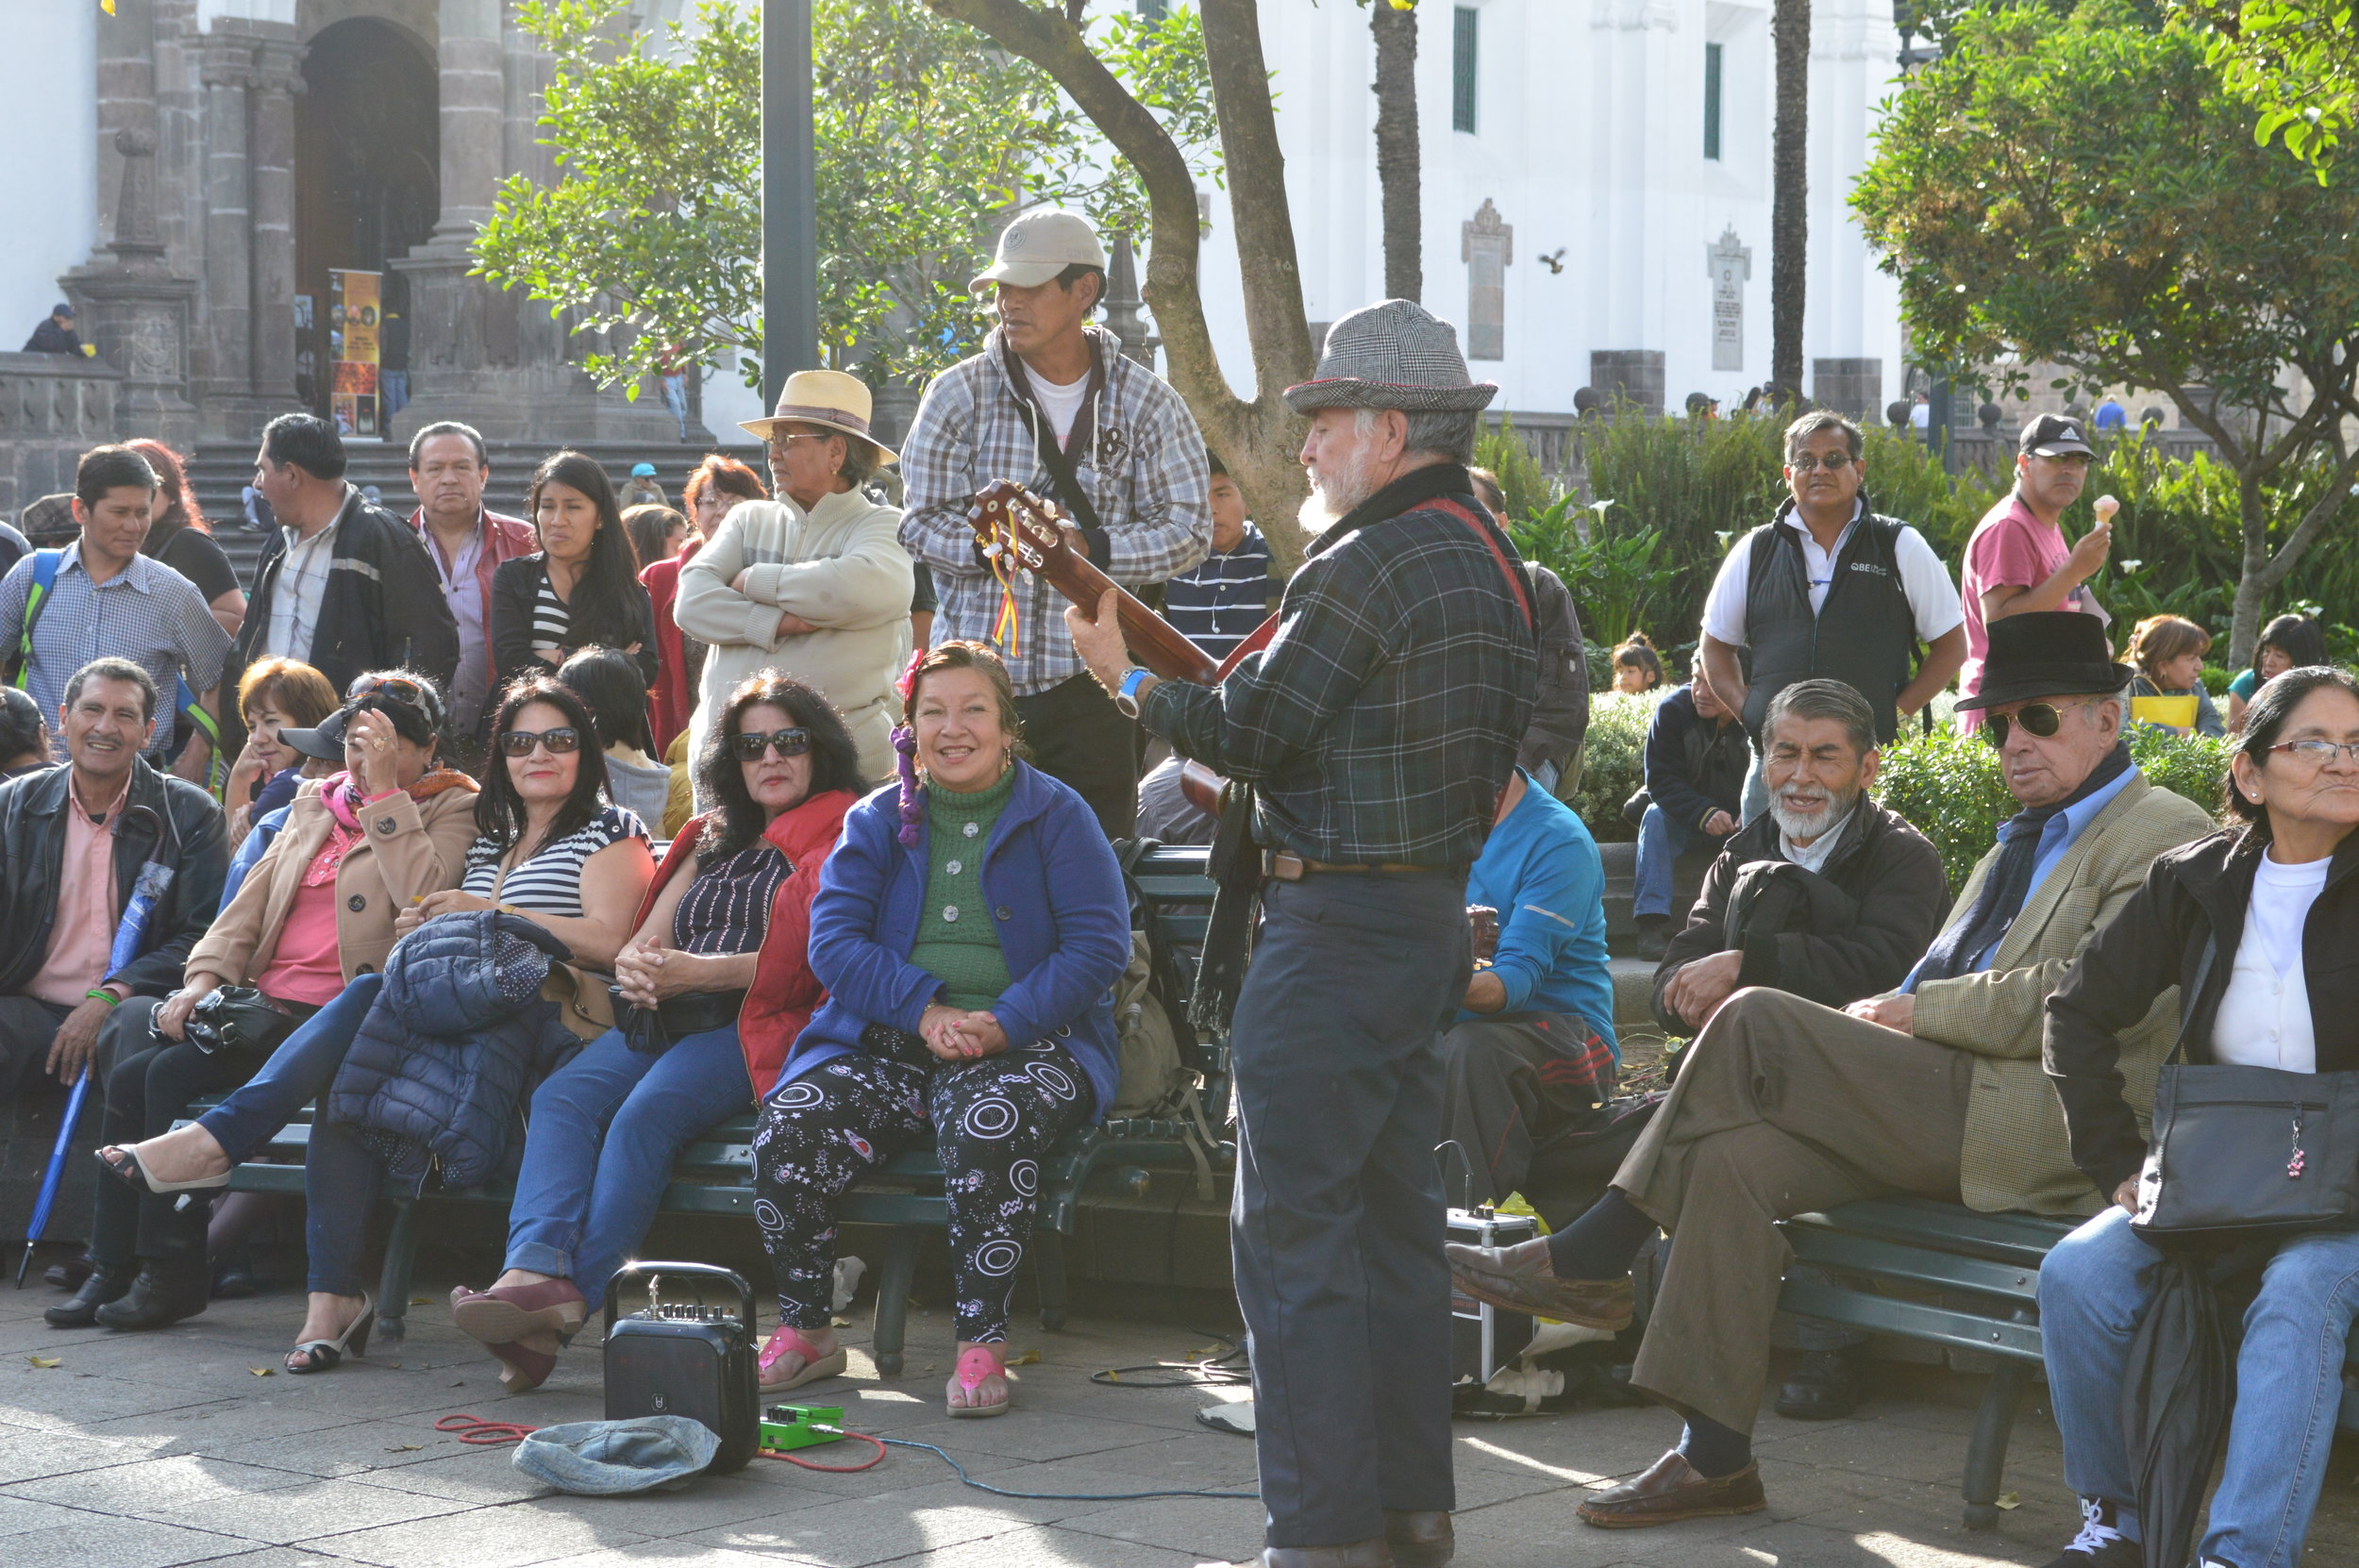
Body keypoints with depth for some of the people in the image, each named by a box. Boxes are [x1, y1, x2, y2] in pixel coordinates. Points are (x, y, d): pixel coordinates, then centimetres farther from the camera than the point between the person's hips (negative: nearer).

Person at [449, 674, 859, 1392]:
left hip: (754, 1027, -6)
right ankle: (537, 1268, -43)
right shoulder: (712, 840, 31)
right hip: (668, 1019, 6)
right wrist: (636, 966, -4)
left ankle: (576, 1295, -43)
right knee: (563, 1095, -24)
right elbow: (646, 939, 22)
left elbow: (811, 959, -6)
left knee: (648, 1112, -33)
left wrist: (695, 970, -12)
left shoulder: (839, 836, 8)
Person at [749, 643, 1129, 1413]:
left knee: (988, 1126, -38)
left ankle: (982, 1345, -27)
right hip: (889, 1043, 3)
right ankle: (804, 1332, -5)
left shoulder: (1057, 815, 5)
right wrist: (926, 1010, -15)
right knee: (786, 1129, -23)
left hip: (1028, 1041, -3)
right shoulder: (877, 821, 14)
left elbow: (1099, 945, -4)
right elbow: (834, 939, 3)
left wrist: (1001, 1026, -17)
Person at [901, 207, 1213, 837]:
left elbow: (1187, 529, 0)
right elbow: (923, 522, 0)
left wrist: (1089, 549, -15)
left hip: (1092, 681, 0)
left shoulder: (1146, 402, 4)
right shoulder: (959, 394, 3)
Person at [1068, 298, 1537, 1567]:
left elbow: (1249, 729, -15)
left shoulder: (1369, 562, -17)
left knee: (1293, 1233, -6)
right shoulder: (1490, 561, 13)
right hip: (1436, 913, 10)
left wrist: (1128, 677, 3)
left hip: (1339, 926, -10)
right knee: (1394, 1217, 15)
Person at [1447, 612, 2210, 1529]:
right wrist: (1886, 1019, 3)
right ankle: (1715, 1459, -16)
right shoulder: (2019, 845, 30)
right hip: (1952, 1109, 8)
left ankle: (1589, 1262, -9)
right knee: (1733, 1152, -17)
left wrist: (1920, 1011, -9)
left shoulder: (2167, 836, 0)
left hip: (2048, 1126, -8)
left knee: (1754, 1025, -19)